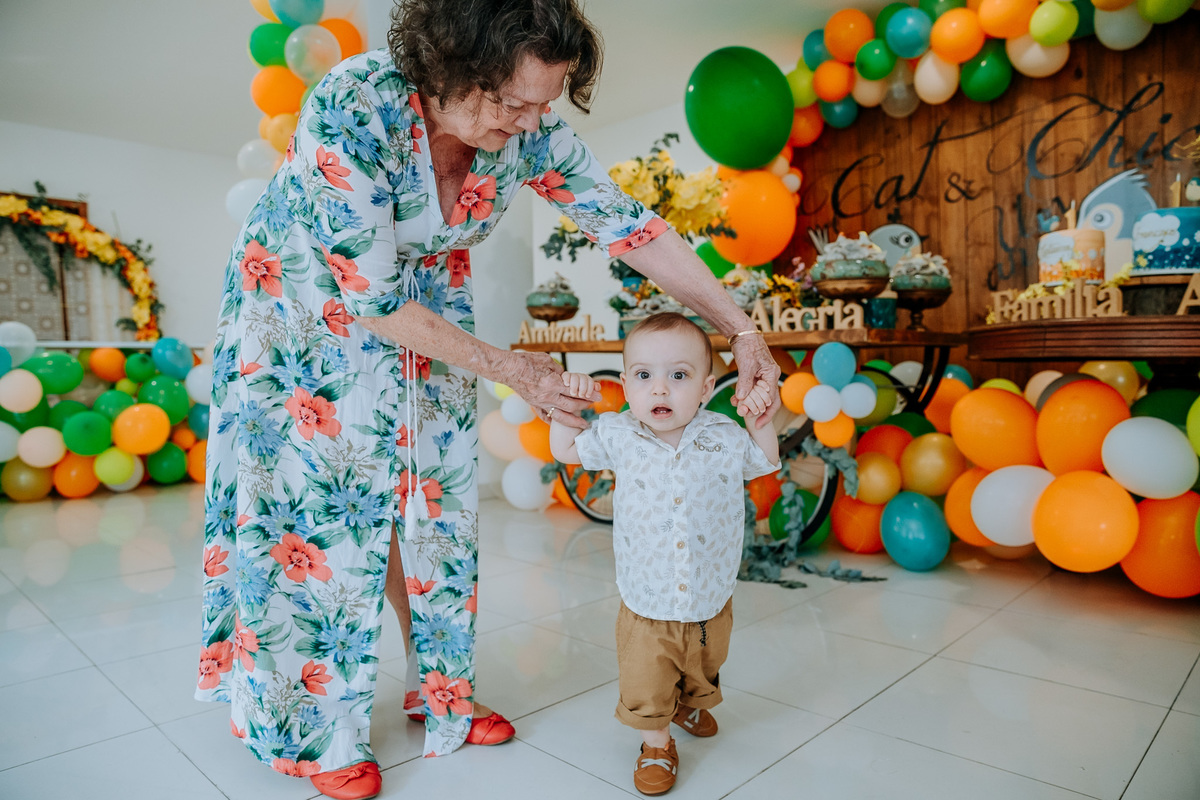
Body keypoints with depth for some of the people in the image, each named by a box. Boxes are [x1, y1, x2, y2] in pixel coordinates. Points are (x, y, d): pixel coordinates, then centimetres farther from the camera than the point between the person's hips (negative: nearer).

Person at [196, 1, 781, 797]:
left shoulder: (529, 133, -19)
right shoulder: (352, 105, -33)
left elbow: (630, 224, -13)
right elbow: (371, 297, -29)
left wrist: (741, 328, -15)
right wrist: (505, 367, -23)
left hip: (424, 309, 4)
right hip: (304, 301, -4)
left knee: (429, 498, 3)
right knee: (319, 509, -2)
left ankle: (439, 689, 23)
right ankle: (320, 729, 18)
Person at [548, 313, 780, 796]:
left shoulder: (725, 438, -13)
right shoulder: (617, 436, -14)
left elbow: (765, 464, 7)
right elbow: (564, 451, 3)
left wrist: (759, 420, -10)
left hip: (710, 606, 2)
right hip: (646, 610, -2)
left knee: (702, 673, 28)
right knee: (645, 690, 11)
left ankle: (691, 705, 61)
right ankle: (657, 745, 41)